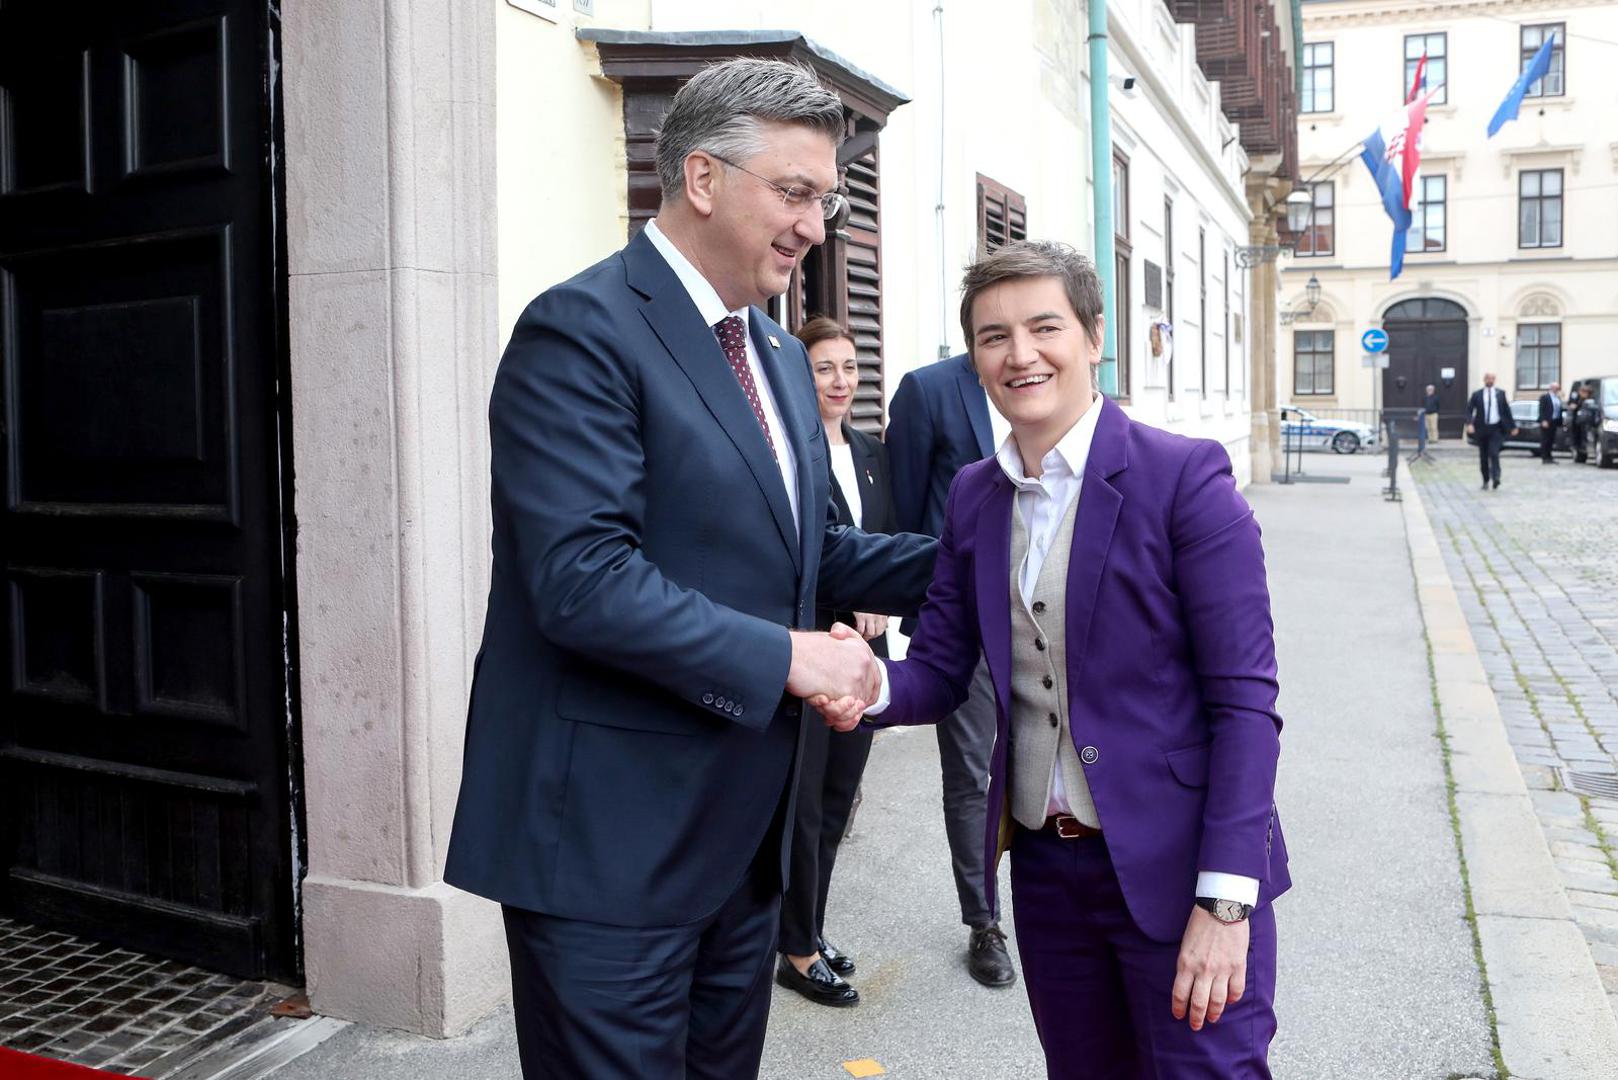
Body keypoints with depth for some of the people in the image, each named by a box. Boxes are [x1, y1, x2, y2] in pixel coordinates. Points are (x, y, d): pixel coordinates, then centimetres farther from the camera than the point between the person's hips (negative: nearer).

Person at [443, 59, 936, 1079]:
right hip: (612, 839, -8)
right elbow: (583, 580, -25)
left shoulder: (780, 355, 13)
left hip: (746, 833, 8)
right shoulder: (581, 330, -15)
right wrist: (785, 657, -20)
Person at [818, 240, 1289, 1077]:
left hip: (1174, 868, -5)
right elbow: (940, 669, 6)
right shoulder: (973, 496, 4)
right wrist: (873, 685, -17)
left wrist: (1225, 899, -17)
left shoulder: (1184, 476, -12)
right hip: (1045, 867, 5)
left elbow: (1244, 699, -13)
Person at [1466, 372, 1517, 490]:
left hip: (1496, 428, -1)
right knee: (1483, 457, 7)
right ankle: (1485, 481, 18)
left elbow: (1507, 410, 10)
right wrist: (1469, 424, -19)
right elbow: (1469, 410, -2)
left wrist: (1513, 426, 12)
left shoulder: (1500, 393, 5)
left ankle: (1496, 478, -21)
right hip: (1482, 428, 1)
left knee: (1494, 453, -17)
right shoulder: (1477, 394, 2)